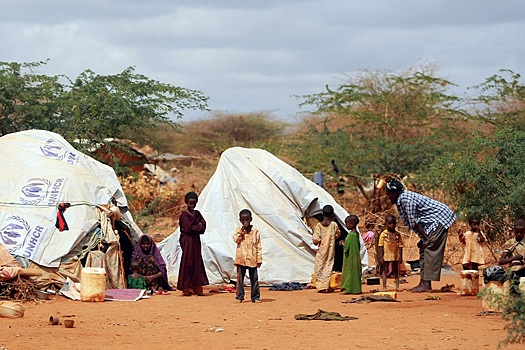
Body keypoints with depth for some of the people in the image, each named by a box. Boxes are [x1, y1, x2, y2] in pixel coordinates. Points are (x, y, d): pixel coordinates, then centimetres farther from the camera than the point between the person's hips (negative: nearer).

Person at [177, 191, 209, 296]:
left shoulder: (197, 213, 14)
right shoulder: (184, 214, -7)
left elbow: (203, 224, 2)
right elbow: (189, 228, -16)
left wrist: (195, 228, -13)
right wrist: (198, 227, -4)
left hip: (196, 240, 7)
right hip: (187, 240, -7)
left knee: (197, 263, 4)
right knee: (187, 263, -6)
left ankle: (196, 287, 5)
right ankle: (186, 288, -3)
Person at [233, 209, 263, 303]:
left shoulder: (255, 231, 4)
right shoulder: (238, 230, 8)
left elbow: (258, 246, 4)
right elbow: (236, 239, -9)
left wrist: (259, 259, 0)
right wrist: (241, 231, -14)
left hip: (252, 259, 0)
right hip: (241, 259, 0)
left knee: (254, 279, 2)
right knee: (240, 278, 2)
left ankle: (255, 297, 7)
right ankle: (240, 296, 8)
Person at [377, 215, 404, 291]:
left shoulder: (398, 234, 1)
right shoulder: (383, 234, -4)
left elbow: (400, 246, 4)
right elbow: (380, 246, -4)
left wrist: (400, 257, 0)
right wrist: (380, 257, -9)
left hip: (395, 256, 2)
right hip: (386, 256, -2)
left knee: (396, 271, 10)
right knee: (384, 270, 2)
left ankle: (397, 286, 17)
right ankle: (384, 287, 5)